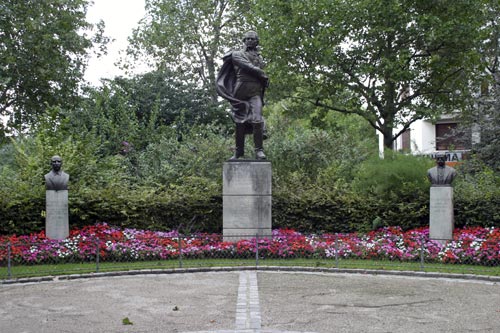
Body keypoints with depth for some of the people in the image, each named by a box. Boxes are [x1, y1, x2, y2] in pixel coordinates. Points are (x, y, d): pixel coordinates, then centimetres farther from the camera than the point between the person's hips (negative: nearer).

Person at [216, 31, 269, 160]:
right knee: (240, 122, 0)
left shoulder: (259, 57, 20)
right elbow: (249, 67, -6)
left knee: (257, 120, -16)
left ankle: (259, 150, -14)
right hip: (240, 92, -2)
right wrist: (264, 77, 0)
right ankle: (239, 151, 12)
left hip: (255, 92, 2)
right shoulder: (237, 54, 6)